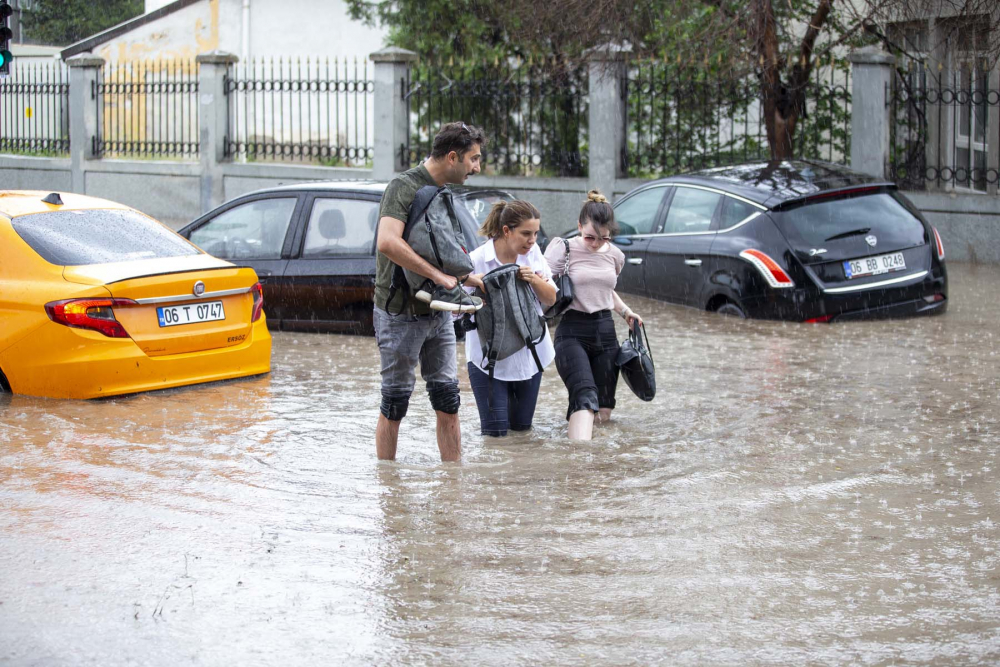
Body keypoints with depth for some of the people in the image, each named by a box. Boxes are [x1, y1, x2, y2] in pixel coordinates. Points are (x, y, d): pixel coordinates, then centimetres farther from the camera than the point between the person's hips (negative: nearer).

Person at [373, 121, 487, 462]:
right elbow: (387, 243, -30)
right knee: (395, 403, 1)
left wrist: (463, 278, 5)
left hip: (438, 313, 8)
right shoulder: (404, 186, -14)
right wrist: (438, 275, -27)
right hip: (401, 314, -7)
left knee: (448, 401, 6)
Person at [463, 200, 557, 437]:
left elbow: (550, 299, 2)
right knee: (496, 430, -3)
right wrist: (470, 282, -33)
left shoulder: (533, 253, -3)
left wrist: (535, 280, -18)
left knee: (521, 425, 13)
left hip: (528, 353, 4)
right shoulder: (477, 260, -18)